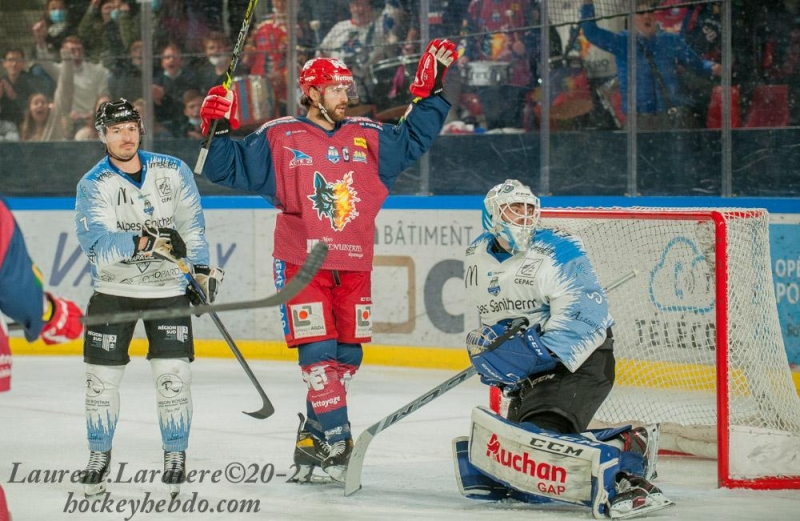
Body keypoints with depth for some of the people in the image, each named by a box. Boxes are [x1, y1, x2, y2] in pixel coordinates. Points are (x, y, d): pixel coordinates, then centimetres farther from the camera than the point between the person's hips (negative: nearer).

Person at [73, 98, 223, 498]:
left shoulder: (173, 171, -5)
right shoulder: (92, 186, -14)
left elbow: (192, 224, 8)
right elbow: (97, 244, -28)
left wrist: (201, 270, 6)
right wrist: (144, 241, -41)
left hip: (168, 288, 1)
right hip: (113, 289, 0)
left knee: (172, 374, -7)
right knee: (102, 377, 2)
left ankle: (176, 457, 8)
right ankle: (99, 457, 19)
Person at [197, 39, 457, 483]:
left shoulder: (368, 138, 10)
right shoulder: (279, 139, -1)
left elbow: (412, 141, 21)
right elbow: (229, 168, 1)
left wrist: (430, 92, 12)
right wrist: (217, 130, -14)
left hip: (353, 267, 5)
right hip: (301, 262, -5)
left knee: (347, 356, 7)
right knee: (318, 354, -12)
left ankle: (314, 438, 21)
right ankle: (337, 446, -10)